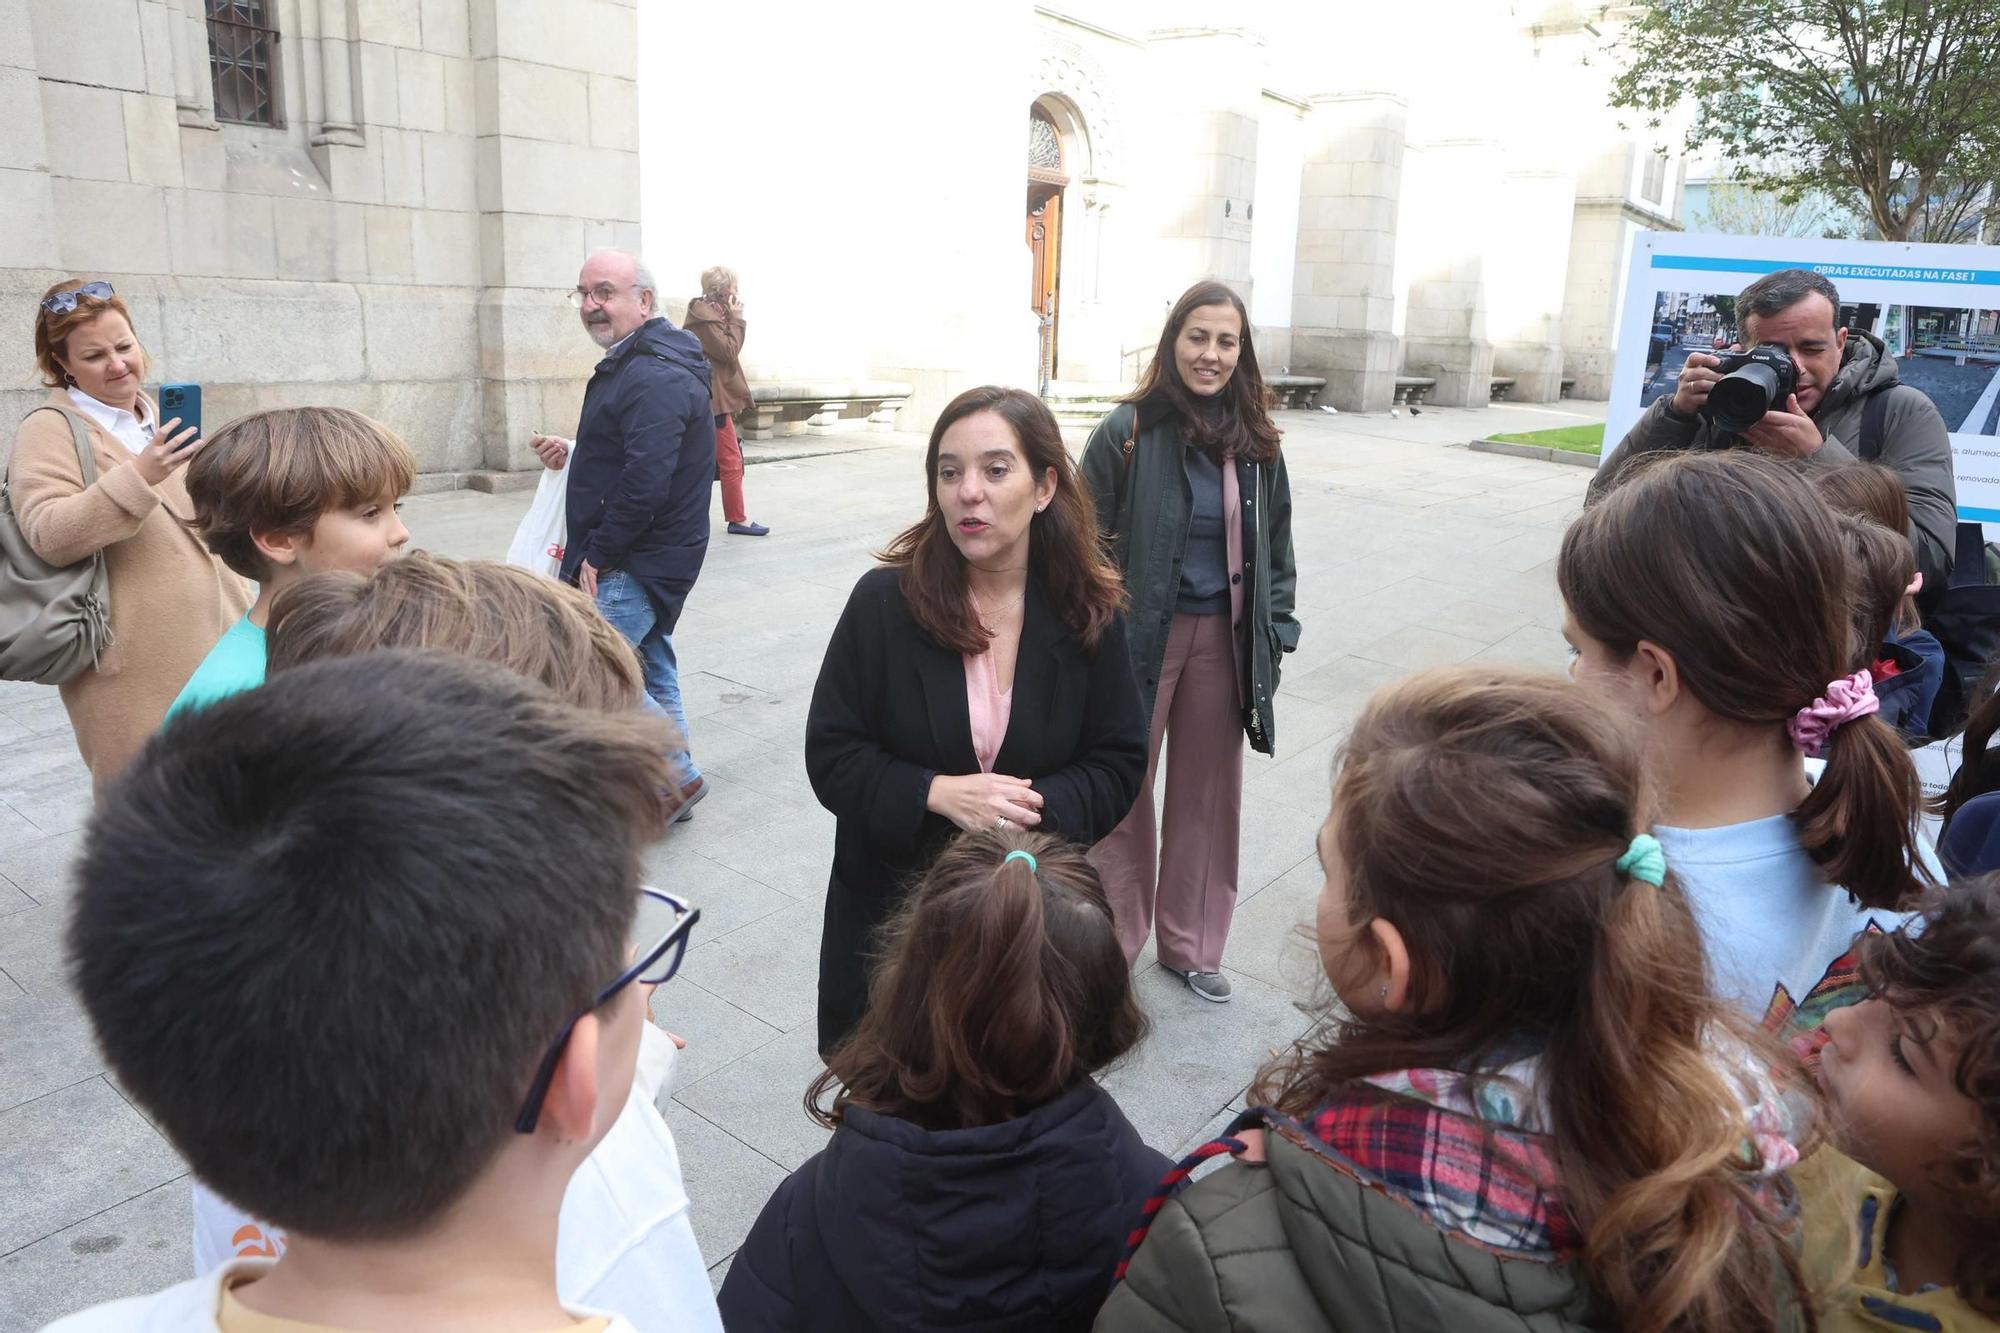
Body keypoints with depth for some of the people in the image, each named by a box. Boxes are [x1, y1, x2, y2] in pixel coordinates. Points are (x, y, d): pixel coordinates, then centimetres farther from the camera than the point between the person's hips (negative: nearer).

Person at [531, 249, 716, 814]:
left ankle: (677, 775, 2)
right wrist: (575, 454, 8)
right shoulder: (635, 366, 15)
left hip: (637, 564, -11)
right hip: (654, 559, 11)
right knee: (649, 669, 17)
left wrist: (599, 553, -19)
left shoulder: (656, 379, -21)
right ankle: (673, 783, 28)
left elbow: (646, 481, -28)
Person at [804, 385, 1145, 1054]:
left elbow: (1119, 766, 0)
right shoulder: (883, 601, -10)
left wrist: (1035, 806, -19)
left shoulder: (1088, 614, -5)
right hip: (892, 906, -1)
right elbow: (830, 756, -7)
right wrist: (937, 793, -23)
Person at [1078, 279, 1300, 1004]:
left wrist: (1275, 632, 8)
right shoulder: (1128, 431, -11)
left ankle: (1191, 944, 32)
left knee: (1207, 793, 15)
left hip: (1224, 641, 4)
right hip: (1140, 637, -4)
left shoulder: (1255, 442, 3)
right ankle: (1111, 942, 26)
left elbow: (1276, 547, 12)